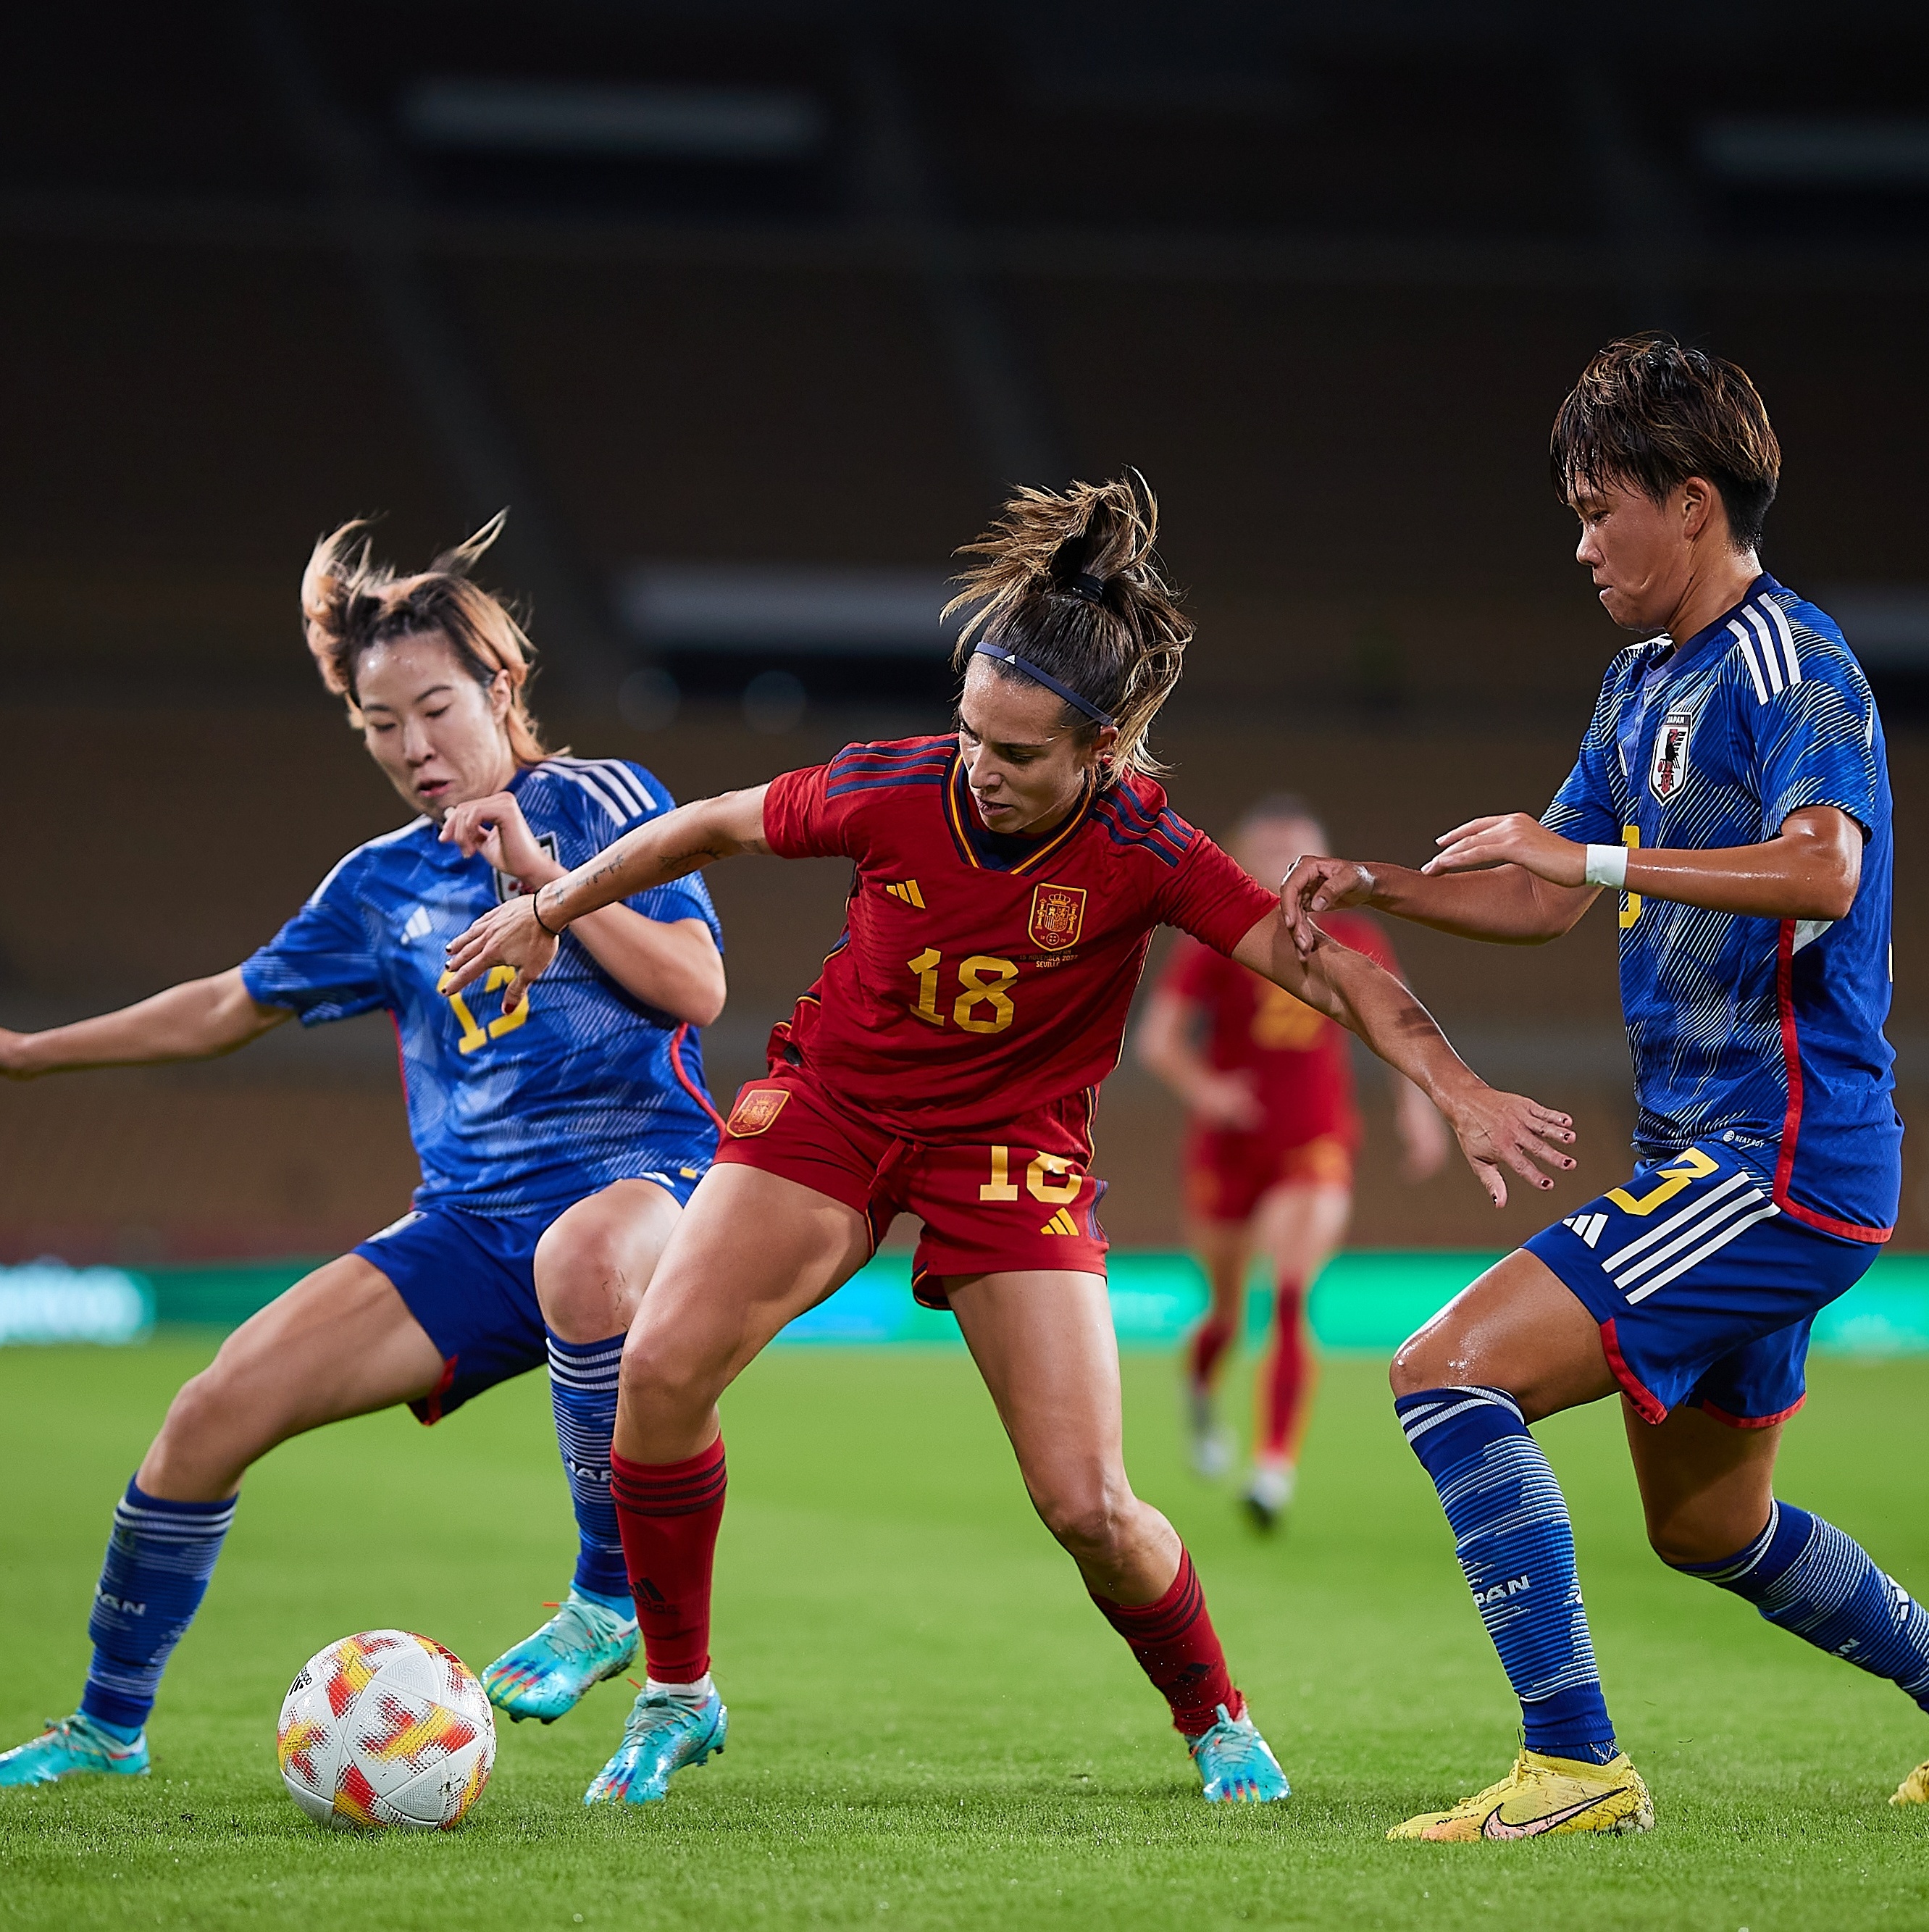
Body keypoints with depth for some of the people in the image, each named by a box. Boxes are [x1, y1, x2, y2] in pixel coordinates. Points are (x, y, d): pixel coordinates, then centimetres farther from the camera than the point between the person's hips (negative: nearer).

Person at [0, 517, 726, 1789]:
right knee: (213, 1417, -8)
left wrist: (544, 878, -16)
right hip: (471, 1224, 5)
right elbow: (227, 1009, 27)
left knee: (580, 1256, -44)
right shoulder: (382, 887, 14)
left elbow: (697, 988, -8)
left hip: (641, 1173, -5)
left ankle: (612, 1601, -25)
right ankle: (109, 1725, 13)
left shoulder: (600, 802, 2)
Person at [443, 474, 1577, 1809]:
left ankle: (1217, 1723, 21)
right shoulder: (893, 792, -18)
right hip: (834, 1104, 1)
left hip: (1014, 1147, -1)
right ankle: (677, 1697, -2)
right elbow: (714, 827, -1)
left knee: (1090, 1508, -10)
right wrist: (548, 914, 10)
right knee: (664, 1363, -22)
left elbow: (1319, 965, -25)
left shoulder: (1142, 854, -22)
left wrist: (1463, 1095, -39)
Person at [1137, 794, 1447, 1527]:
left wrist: (1416, 1105, 6)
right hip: (1227, 1150, 0)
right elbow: (1159, 1038, -8)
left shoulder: (1356, 944, 2)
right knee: (1228, 1310, 12)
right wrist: (1203, 1089, -26)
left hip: (1316, 1150, 0)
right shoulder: (1214, 943, -5)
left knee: (1292, 1302, -21)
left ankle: (1275, 1468, -24)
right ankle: (1198, 1391, 48)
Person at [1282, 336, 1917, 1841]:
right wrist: (1377, 888, 7)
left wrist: (1598, 856, -35)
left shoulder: (1790, 666, -14)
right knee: (1708, 1529, 21)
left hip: (1778, 1158, -10)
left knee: (1451, 1377, -18)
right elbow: (1543, 900, 23)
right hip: (1711, 1152, 10)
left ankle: (1576, 1765, -18)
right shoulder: (1647, 683, 16)